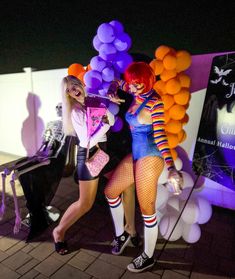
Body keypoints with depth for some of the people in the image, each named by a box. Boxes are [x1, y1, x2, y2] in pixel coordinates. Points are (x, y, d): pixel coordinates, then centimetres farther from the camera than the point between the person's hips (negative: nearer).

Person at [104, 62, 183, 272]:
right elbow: (116, 83, 24)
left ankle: (148, 257, 28)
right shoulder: (137, 94, 8)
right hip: (136, 154, 9)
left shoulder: (155, 103, -15)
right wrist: (112, 94, 1)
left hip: (150, 157, -9)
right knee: (110, 191, 15)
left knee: (147, 209, 4)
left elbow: (160, 136, -23)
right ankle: (121, 234, 36)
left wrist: (171, 168, -32)